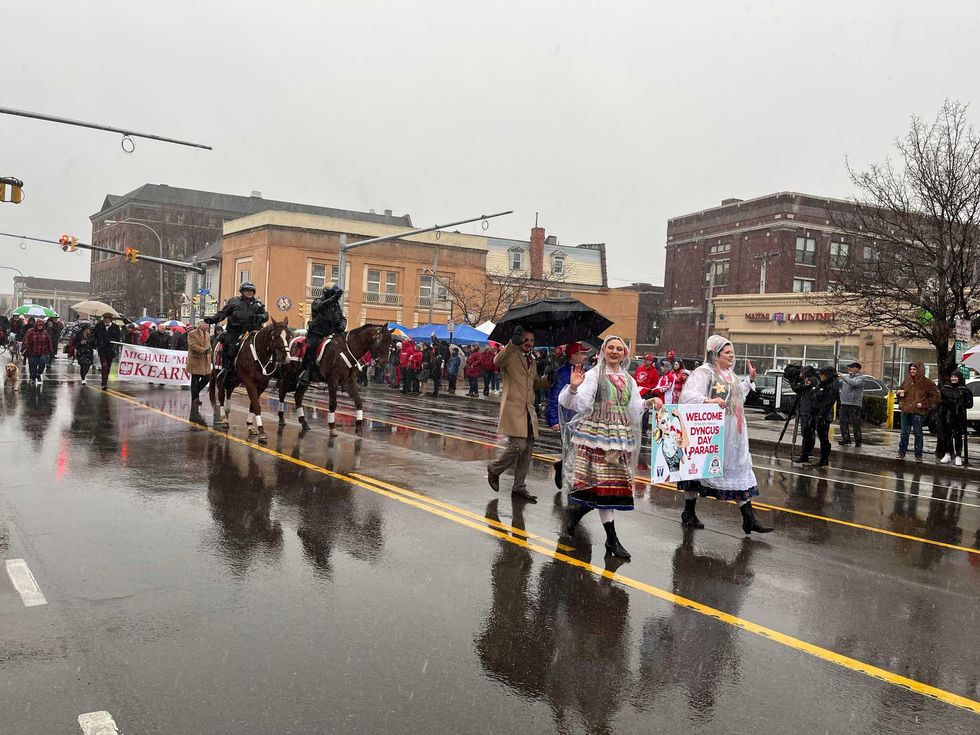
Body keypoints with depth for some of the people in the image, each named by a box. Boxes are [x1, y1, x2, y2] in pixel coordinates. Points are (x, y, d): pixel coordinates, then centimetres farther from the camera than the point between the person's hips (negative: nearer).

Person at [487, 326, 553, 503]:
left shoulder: (532, 363, 21)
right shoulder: (511, 356, -4)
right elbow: (497, 362, -26)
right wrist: (513, 344, -40)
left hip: (529, 411, 8)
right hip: (513, 408, -8)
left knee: (527, 449, 6)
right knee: (518, 445, -16)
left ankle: (519, 488, 16)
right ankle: (494, 469, 10)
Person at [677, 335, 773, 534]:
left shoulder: (730, 374, 14)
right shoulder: (705, 372, -13)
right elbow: (688, 395, -26)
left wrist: (750, 379, 23)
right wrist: (708, 401, -40)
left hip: (733, 434, 8)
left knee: (740, 471, 4)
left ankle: (749, 519, 7)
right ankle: (689, 512, 22)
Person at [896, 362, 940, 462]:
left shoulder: (926, 383, -5)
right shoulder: (907, 381, 14)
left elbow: (935, 395, -7)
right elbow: (900, 389, 31)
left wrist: (923, 404, -12)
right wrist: (900, 392, 6)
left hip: (918, 412, -5)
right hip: (905, 411, 5)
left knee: (918, 434, 1)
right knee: (904, 433, 7)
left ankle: (918, 455, 8)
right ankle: (901, 453, 12)